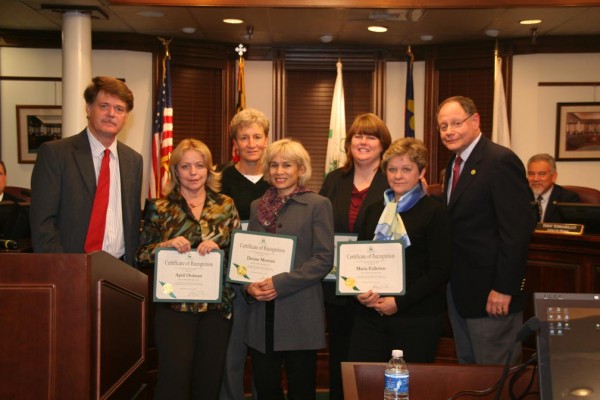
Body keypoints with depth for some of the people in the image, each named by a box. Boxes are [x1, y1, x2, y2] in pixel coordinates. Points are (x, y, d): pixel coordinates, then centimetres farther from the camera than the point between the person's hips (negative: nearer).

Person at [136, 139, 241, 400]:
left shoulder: (226, 206, 6)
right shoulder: (160, 208, 2)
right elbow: (141, 255, 2)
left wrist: (219, 248, -14)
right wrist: (165, 246, -16)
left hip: (217, 306, 2)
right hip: (174, 306, -2)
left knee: (210, 379, 10)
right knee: (174, 379, -6)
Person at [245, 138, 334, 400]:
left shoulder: (317, 205, -2)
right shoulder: (257, 206, 13)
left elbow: (324, 259, -9)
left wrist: (280, 283, -16)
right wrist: (249, 285, -4)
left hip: (300, 315, -4)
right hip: (261, 315, 4)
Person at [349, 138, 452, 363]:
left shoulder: (434, 212, -3)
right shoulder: (374, 210, 14)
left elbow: (440, 270, -9)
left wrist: (400, 302, -15)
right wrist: (359, 291, -3)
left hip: (418, 318, -4)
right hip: (370, 314, 4)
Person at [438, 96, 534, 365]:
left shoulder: (501, 161, -16)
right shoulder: (455, 163, 12)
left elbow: (517, 230, -21)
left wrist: (504, 289, -21)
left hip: (490, 292, -9)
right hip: (459, 289, 9)